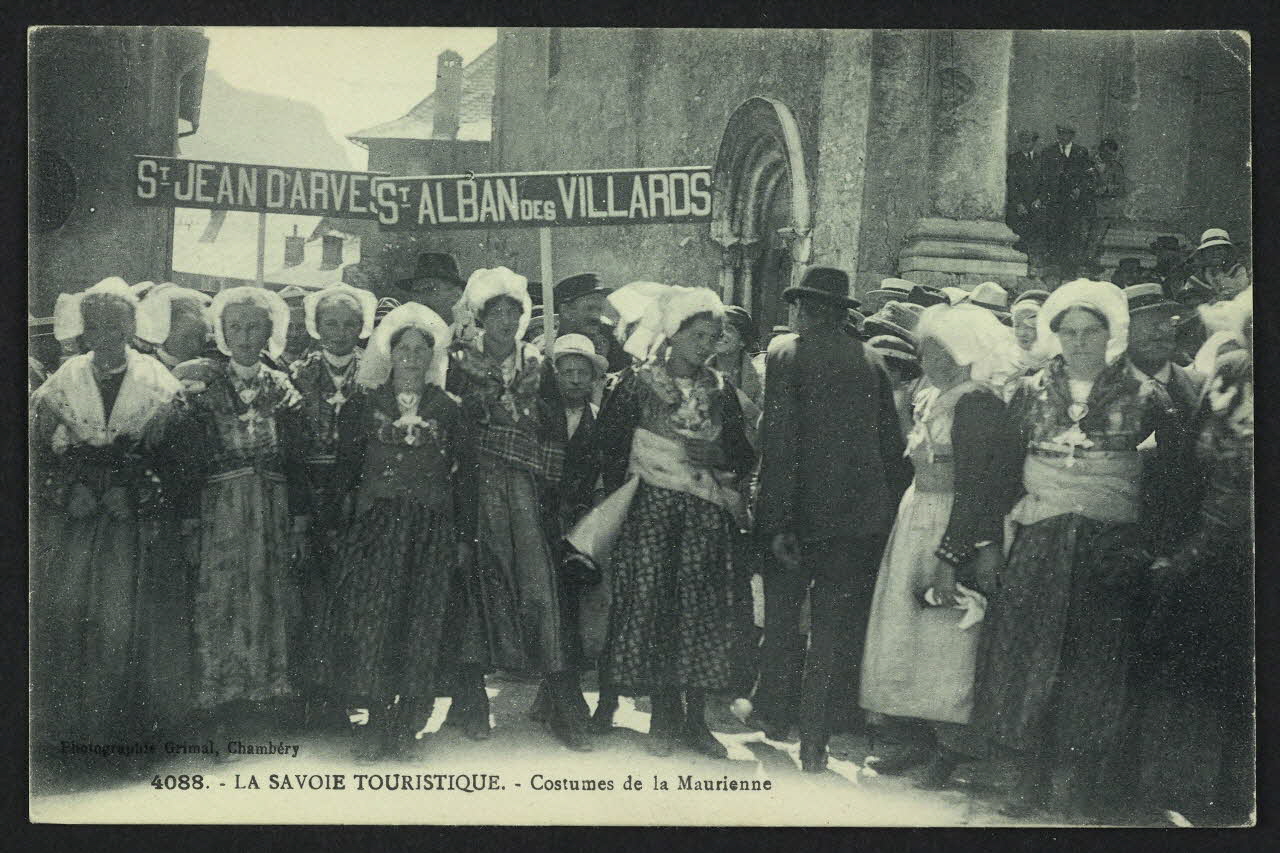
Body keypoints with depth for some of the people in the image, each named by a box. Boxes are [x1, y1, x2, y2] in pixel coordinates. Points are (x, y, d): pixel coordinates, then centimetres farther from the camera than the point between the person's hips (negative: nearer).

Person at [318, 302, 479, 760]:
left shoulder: (448, 410, 10)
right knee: (370, 620, -9)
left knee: (424, 625, -3)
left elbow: (465, 477, 8)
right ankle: (372, 726, -2)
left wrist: (465, 537, 2)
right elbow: (345, 467, 8)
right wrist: (337, 515, -3)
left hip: (432, 530, 0)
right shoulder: (365, 404, 10)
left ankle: (405, 727, 4)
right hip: (374, 528, 0)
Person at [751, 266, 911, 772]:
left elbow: (779, 440, -12)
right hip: (859, 515, 3)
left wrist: (776, 521, -12)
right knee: (830, 630, 7)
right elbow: (891, 441, 7)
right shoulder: (871, 360, 6)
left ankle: (772, 713, 28)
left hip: (802, 508, -3)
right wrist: (889, 510, 12)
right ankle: (813, 744, 8)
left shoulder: (786, 353, -6)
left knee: (780, 621, 17)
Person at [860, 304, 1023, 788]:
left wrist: (949, 556, -23)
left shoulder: (976, 403, -14)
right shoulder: (931, 401, 14)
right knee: (905, 634, 10)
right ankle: (919, 742, 18)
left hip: (957, 528, -9)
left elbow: (973, 486, -20)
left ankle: (949, 748, 9)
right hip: (914, 523, 9)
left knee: (944, 637, -3)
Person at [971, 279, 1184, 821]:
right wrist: (1010, 519, 3)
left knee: (1095, 661, 0)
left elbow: (1171, 471, 2)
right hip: (1039, 546, 2)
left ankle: (1087, 787, 10)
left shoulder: (1141, 399, 1)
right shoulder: (1032, 393, 9)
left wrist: (1147, 536, -5)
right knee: (1028, 654, -1)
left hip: (1109, 549, -2)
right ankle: (1032, 778, 9)